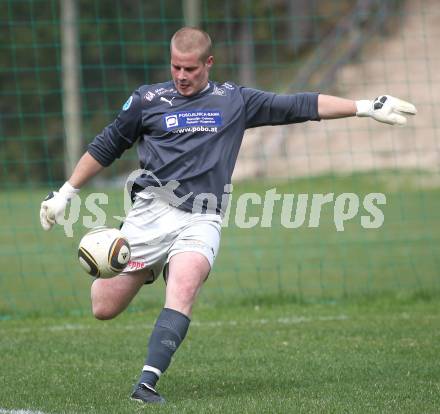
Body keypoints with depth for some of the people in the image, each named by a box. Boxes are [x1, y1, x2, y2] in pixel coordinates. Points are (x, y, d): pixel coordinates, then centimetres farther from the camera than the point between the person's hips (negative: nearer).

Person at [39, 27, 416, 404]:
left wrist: (365, 108, 9)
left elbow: (299, 106, 12)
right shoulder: (148, 100, 9)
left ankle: (148, 383, -31)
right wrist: (65, 194, 18)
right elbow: (105, 147, 18)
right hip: (152, 212, 0)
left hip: (201, 221, 0)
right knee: (104, 309, -4)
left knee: (182, 291, -28)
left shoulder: (235, 101, 11)